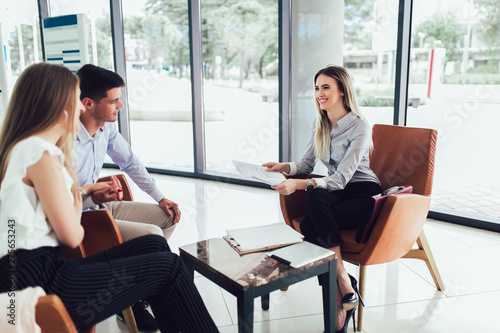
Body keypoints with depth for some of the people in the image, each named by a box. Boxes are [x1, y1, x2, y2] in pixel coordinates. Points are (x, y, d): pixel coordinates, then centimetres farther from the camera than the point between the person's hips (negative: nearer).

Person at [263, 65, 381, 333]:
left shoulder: (359, 127, -15)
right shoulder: (321, 124, 8)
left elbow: (341, 178, -24)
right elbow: (308, 163, 14)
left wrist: (299, 184, -36)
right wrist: (283, 167, -8)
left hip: (362, 194, -6)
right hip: (333, 192, 6)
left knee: (308, 227, -29)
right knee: (316, 196, -31)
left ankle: (344, 291, -16)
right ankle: (345, 287, -24)